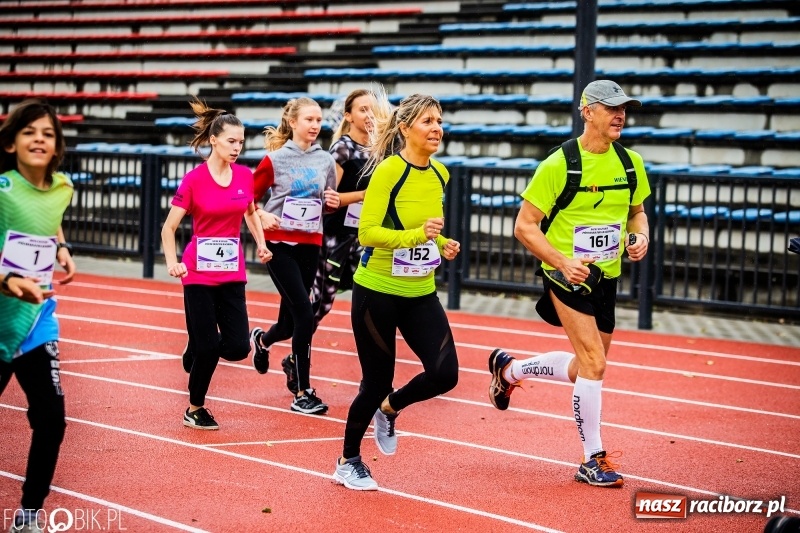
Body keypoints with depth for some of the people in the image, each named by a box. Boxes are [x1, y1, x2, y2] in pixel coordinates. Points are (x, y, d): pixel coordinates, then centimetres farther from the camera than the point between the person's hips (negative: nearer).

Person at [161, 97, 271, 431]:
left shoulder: (245, 176, 2)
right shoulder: (194, 180, -11)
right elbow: (169, 228, -8)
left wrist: (261, 243, 4)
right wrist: (172, 262, -24)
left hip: (232, 273, 4)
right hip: (198, 272, -4)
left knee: (238, 348, -4)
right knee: (206, 346, -3)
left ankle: (197, 351, 29)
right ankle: (195, 409, 19)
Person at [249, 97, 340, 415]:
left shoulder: (326, 161, 6)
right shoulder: (275, 159, -4)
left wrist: (332, 203, -5)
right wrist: (263, 216, -17)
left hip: (310, 245, 4)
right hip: (280, 244, -4)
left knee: (290, 322, 10)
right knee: (305, 315, -15)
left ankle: (262, 339, 48)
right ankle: (301, 393, -6)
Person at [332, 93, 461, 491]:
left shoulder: (440, 174, 5)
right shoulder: (388, 171, -16)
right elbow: (367, 232, -19)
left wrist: (441, 243, 3)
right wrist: (416, 235, -31)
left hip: (420, 293, 6)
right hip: (378, 291, -6)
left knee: (444, 374, -9)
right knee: (377, 380, 3)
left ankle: (388, 409, 23)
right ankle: (348, 462, 26)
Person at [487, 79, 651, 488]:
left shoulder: (631, 163, 2)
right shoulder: (558, 165, -14)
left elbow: (637, 211, 19)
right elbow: (524, 226, -11)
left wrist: (640, 236, -4)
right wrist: (563, 262, -23)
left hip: (607, 277, 7)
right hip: (569, 275, -7)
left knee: (587, 368, 16)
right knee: (594, 364, -14)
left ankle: (509, 369, 40)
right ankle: (593, 461, -2)